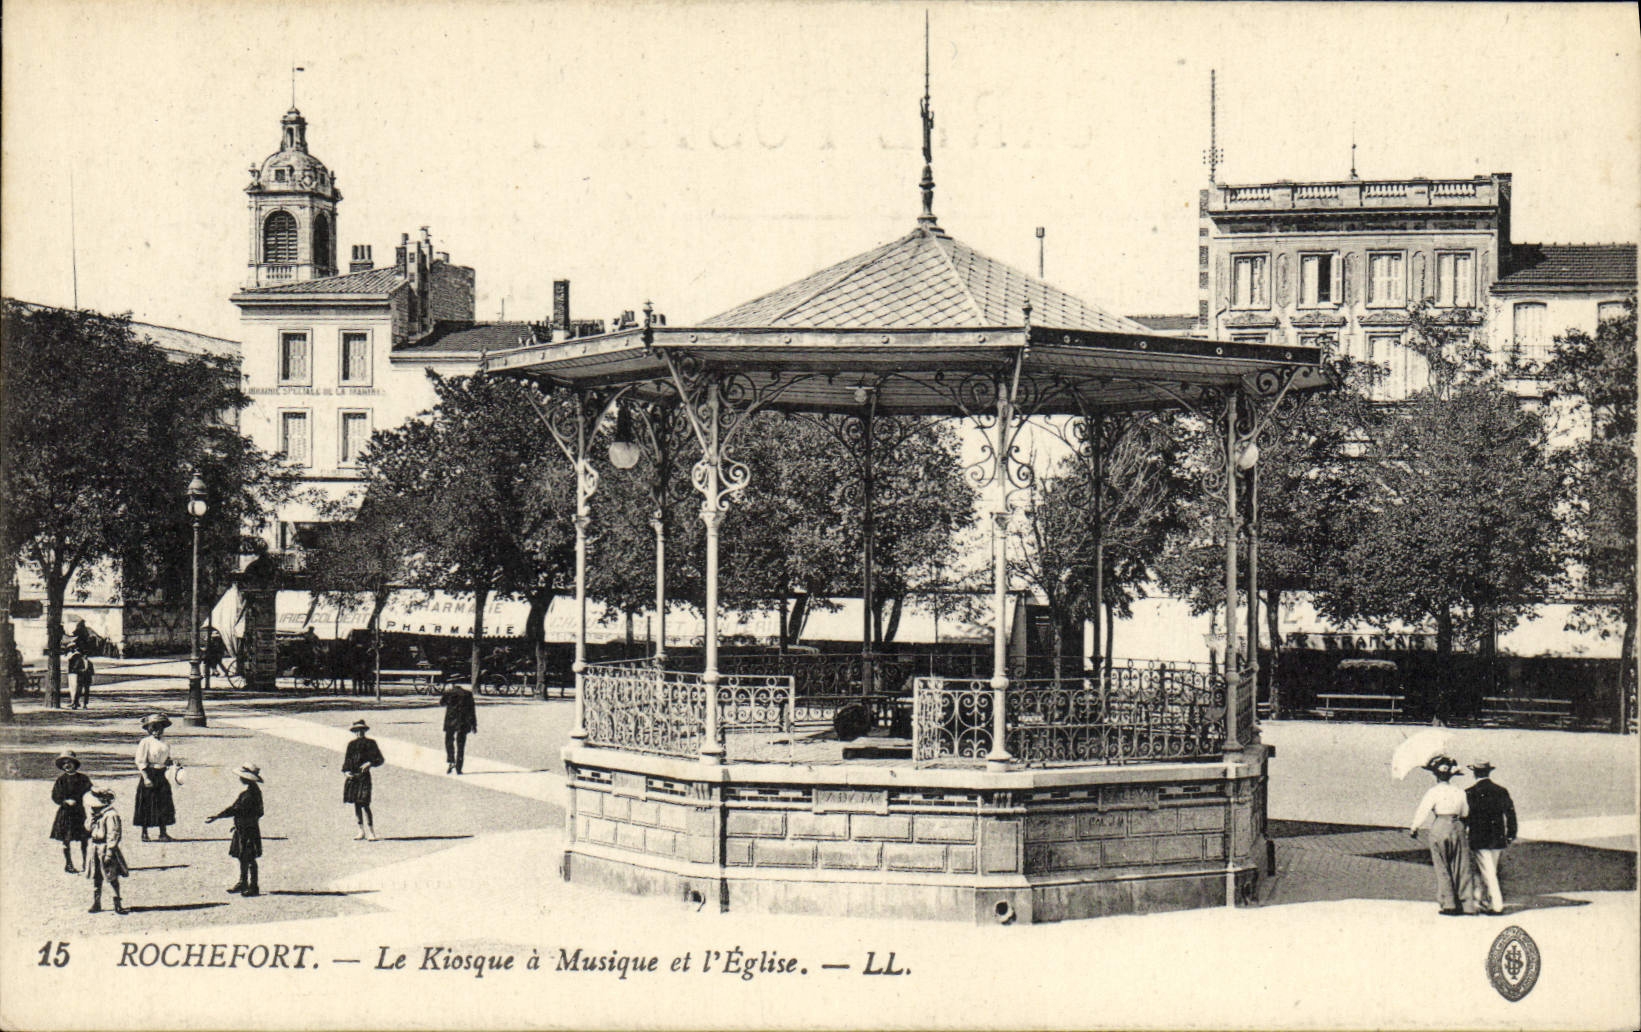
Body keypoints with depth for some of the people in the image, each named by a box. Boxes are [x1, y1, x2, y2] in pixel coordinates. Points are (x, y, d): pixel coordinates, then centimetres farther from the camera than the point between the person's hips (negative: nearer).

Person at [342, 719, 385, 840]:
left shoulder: (370, 744, 3)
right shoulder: (351, 744, 14)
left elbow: (380, 760, 3)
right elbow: (346, 760, 18)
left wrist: (369, 763, -14)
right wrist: (346, 771, 0)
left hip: (364, 776, -5)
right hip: (353, 776, 5)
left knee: (364, 804, -13)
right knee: (356, 804, 6)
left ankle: (371, 832, -10)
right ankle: (361, 831, 13)